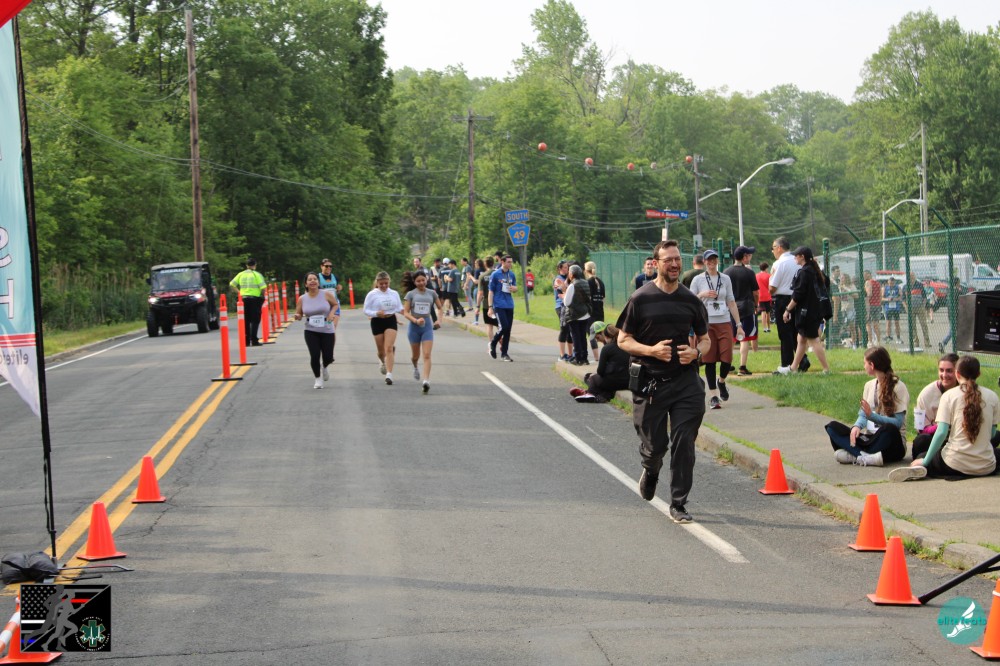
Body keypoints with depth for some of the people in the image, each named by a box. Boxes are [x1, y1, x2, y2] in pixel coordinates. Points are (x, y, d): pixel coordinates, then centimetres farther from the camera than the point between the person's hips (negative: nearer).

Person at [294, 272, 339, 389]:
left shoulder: (326, 294, -6)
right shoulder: (302, 299, -2)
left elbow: (336, 304, 8)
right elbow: (299, 314, 7)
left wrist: (332, 313, -11)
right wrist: (298, 316, -16)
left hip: (327, 331, 0)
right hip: (311, 331, 0)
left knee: (328, 357, -1)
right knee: (314, 356, -11)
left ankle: (324, 368, 38)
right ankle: (318, 378, 14)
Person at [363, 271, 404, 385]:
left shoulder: (394, 293, 5)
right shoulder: (372, 294, -3)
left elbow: (399, 307, 13)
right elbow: (366, 310, -3)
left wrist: (402, 310, -12)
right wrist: (376, 313, -22)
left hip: (391, 321, 0)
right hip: (377, 322, 0)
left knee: (389, 348, -14)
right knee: (381, 350, 11)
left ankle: (389, 374, -17)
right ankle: (383, 361, 48)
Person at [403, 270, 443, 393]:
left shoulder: (432, 293, 4)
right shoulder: (411, 294, -2)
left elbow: (440, 308, 16)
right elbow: (406, 313, -7)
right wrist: (416, 320, -23)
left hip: (427, 326, 0)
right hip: (414, 327, 0)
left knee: (427, 355, -13)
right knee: (415, 355, 14)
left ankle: (426, 381, -20)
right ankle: (415, 367, 48)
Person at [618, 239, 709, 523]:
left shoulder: (691, 300, 8)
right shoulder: (640, 299, -2)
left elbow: (704, 338, 17)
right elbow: (623, 340, 1)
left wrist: (696, 352, -6)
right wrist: (650, 350, -16)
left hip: (685, 380, 2)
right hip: (650, 382, -2)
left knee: (683, 444, -3)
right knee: (654, 445, 3)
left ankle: (678, 504, 7)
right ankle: (650, 472, 40)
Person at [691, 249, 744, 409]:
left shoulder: (725, 279, 10)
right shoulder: (698, 280, 3)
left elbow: (731, 302, 11)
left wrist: (739, 324, 6)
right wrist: (702, 295, -14)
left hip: (724, 323, 2)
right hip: (706, 324, -2)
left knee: (727, 359, -7)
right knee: (709, 360, -2)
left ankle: (721, 382, 25)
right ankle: (713, 395, 6)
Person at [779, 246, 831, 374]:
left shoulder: (804, 272, -17)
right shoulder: (815, 271, 11)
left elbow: (798, 295, -20)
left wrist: (787, 309, -14)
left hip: (806, 311, -10)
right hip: (815, 310, 10)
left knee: (814, 340, -6)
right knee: (802, 340, 16)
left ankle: (826, 369, -4)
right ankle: (793, 368, 24)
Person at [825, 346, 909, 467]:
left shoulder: (898, 387, -6)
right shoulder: (869, 385, 15)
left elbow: (897, 422, -13)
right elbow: (863, 414, 10)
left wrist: (872, 415, -24)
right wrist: (857, 426, -13)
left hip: (890, 442, -6)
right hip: (868, 438, 6)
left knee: (889, 430, -41)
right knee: (832, 426, -12)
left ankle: (854, 455, -32)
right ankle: (866, 456, -33)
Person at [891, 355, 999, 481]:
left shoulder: (949, 396, -5)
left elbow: (941, 433, -10)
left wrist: (925, 461, -3)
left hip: (955, 466, -3)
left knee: (920, 459, 22)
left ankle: (917, 470, -14)